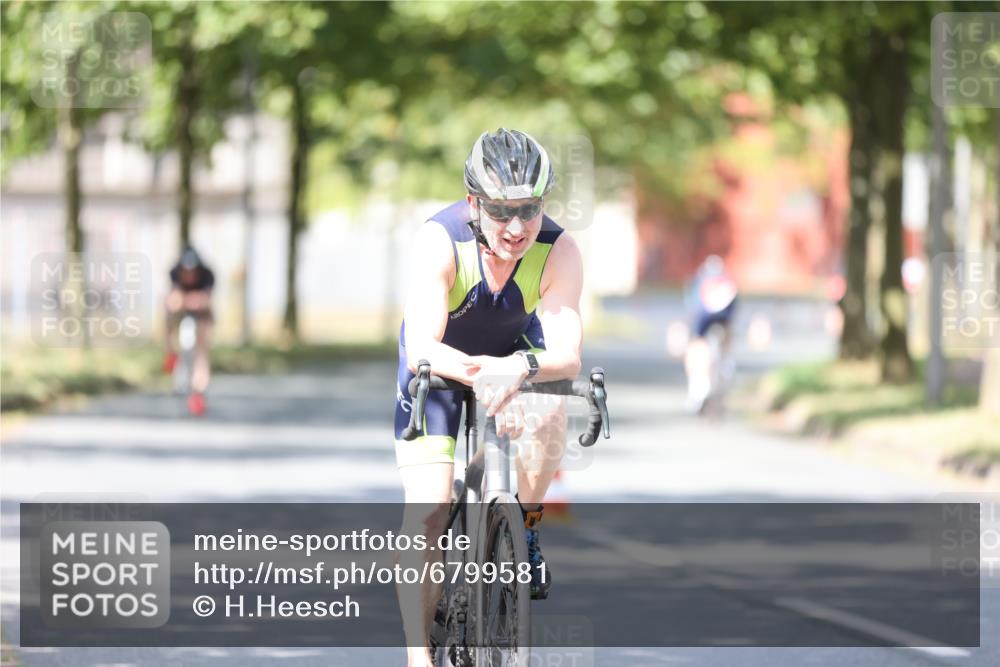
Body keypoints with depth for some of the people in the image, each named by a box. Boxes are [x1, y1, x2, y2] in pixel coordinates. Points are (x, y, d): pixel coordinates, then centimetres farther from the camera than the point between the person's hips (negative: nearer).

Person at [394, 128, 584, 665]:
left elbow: (567, 355, -38)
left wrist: (520, 368, -60)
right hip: (439, 361, -1)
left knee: (547, 414, -32)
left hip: (516, 352, 1)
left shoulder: (559, 252, -30)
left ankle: (525, 530, -5)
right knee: (427, 507, -12)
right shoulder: (441, 240, -34)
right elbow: (421, 350, -41)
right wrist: (475, 372, -62)